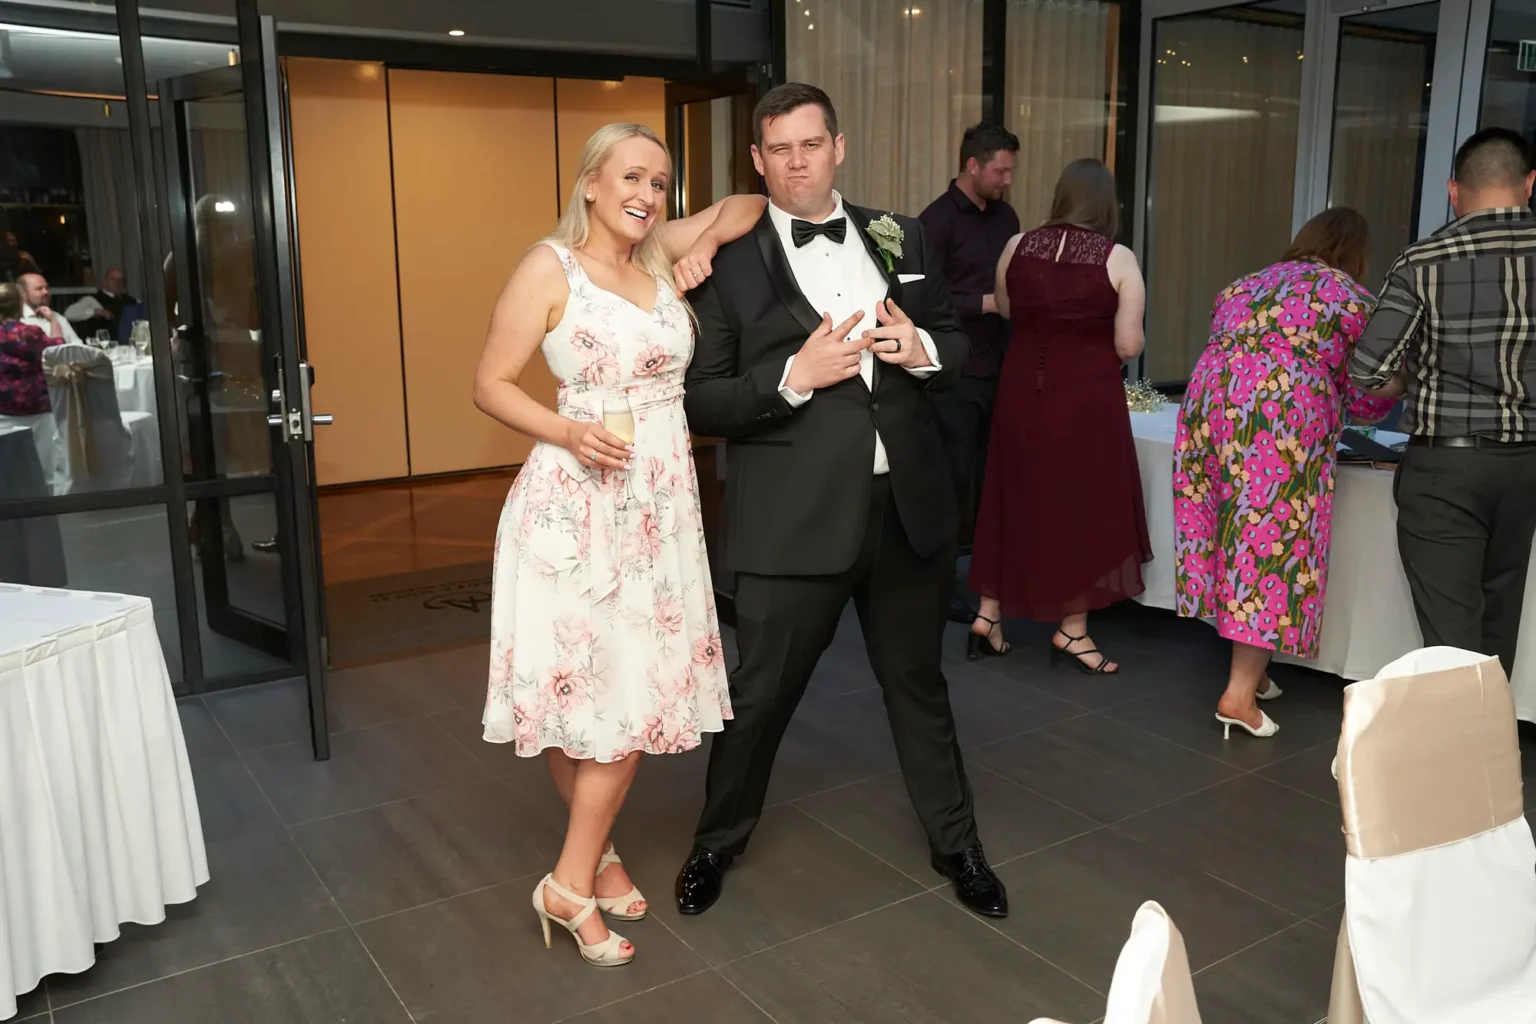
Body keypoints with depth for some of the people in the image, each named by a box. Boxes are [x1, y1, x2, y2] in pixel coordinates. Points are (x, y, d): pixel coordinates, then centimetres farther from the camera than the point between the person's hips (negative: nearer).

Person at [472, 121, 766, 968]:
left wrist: (708, 241, 1)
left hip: (659, 502, 6)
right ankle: (589, 862, 20)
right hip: (576, 503, -6)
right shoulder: (550, 265, -7)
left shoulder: (660, 254, 9)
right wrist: (569, 431, -22)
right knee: (576, 687, 0)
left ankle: (575, 879, 20)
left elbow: (748, 203, 21)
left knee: (640, 690, 6)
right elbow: (491, 384, -6)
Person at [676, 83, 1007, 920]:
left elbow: (956, 343, 15)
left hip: (907, 506, 4)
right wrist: (794, 376, -21)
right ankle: (718, 842, 36)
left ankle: (954, 843, 39)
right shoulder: (729, 263, -5)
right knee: (761, 694, 10)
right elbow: (699, 403, -7)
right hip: (794, 520, -3)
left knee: (917, 681, 19)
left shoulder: (899, 239, 7)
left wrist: (923, 349, -8)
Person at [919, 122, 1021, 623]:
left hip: (999, 369, 6)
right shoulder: (937, 220, -9)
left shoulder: (1005, 216, 12)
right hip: (955, 374, -6)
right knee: (953, 481, 0)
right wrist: (987, 303, -18)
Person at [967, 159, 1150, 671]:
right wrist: (1095, 342, 11)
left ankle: (988, 615, 20)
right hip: (1087, 396, -3)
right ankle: (1071, 630, 16)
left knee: (1016, 498, 14)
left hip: (1022, 389, 4)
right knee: (1081, 503, 8)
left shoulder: (1017, 247, 1)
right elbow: (1129, 346, -10)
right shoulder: (1118, 259, -9)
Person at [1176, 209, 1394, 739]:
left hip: (1210, 401, 6)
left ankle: (1249, 669, 23)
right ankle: (1240, 694, -2)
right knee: (1274, 541, -1)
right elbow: (1369, 398, 10)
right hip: (1283, 416, -5)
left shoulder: (1245, 285, 26)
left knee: (1235, 536, 13)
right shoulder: (1353, 299, 11)